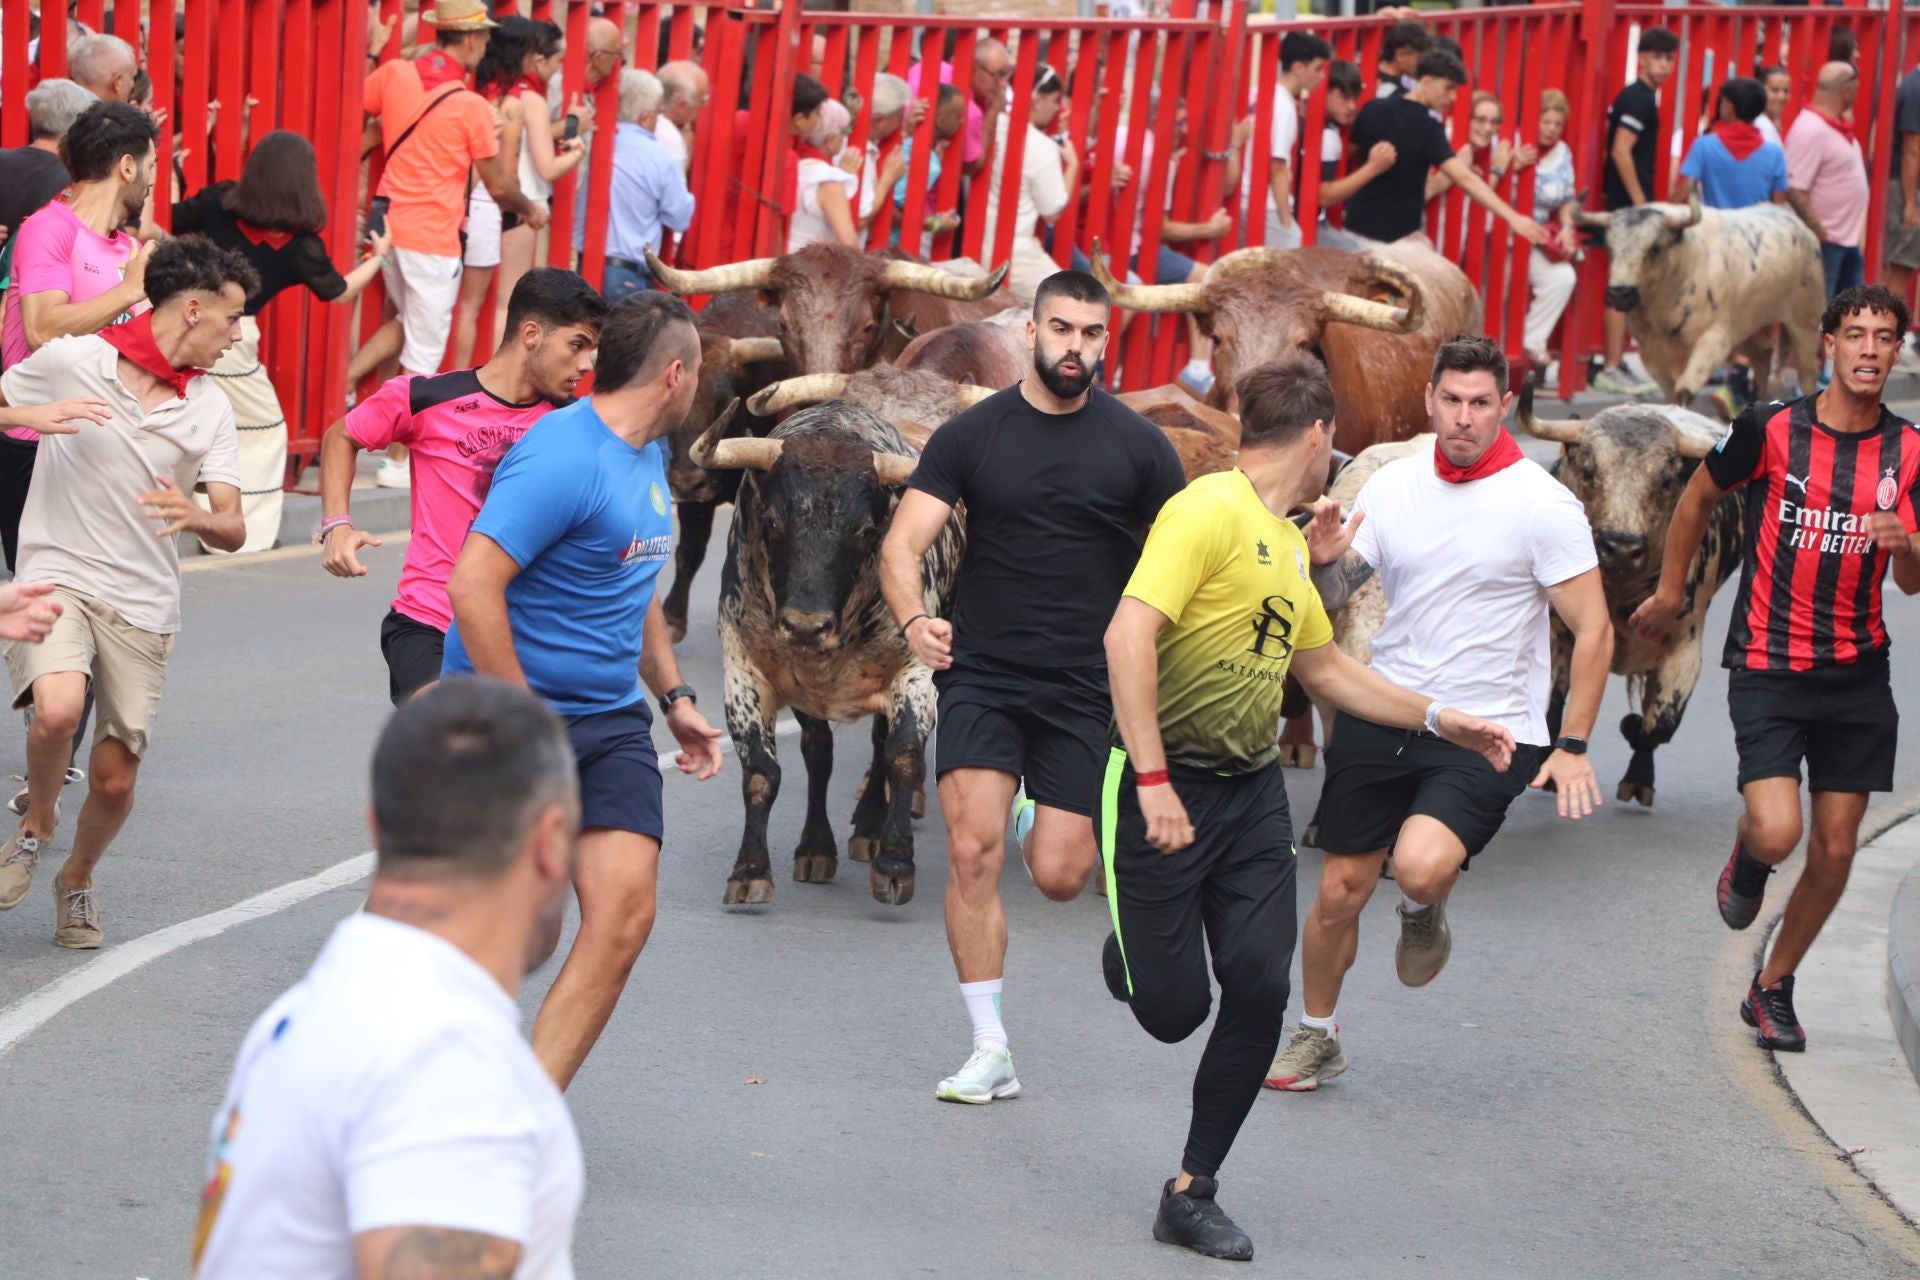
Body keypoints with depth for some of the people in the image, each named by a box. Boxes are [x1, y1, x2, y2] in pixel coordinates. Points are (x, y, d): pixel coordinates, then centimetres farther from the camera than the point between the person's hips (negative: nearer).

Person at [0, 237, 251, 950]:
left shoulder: (210, 410, 4)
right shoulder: (70, 363, -5)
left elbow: (232, 530, 0)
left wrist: (196, 517, -24)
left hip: (143, 605, 3)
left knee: (115, 779, 2)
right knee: (58, 708, -31)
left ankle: (77, 881, 33)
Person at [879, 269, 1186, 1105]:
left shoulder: (1137, 446, 2)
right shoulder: (973, 434, 1)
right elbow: (903, 543, -5)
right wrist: (913, 619, -25)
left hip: (1085, 687, 0)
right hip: (981, 672, 0)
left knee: (1059, 877, -3)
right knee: (972, 850, -14)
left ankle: (1038, 822, 37)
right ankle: (990, 1052, -5)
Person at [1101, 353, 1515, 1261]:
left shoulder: (1287, 544, 15)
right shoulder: (1209, 510, -14)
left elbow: (1324, 668, 29)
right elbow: (1130, 634, -24)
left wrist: (1444, 721, 28)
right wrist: (1153, 781, -28)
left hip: (1253, 791, 8)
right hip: (1168, 790, -8)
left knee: (1260, 994, -3)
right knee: (1174, 1008, -5)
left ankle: (1192, 1195, 10)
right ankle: (1132, 956, 33)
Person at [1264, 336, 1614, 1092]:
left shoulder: (1542, 503, -10)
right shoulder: (1393, 485, 4)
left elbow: (1593, 631, -7)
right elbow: (1330, 596, 12)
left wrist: (1572, 745, -13)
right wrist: (1324, 560, -12)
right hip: (1380, 713, 4)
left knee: (1421, 867, -28)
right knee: (1340, 891, 7)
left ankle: (1423, 911, 11)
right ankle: (1316, 1038, 31)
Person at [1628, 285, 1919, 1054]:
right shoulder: (1770, 430, -9)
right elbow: (1698, 498, 9)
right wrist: (1670, 592, 16)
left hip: (1858, 672, 3)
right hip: (1767, 666, -3)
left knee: (1836, 849, 6)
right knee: (1777, 833, -18)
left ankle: (1773, 989, 26)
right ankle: (1747, 860, 20)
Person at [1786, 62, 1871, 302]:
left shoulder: (1838, 126, 10)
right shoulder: (1810, 130, -21)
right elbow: (1795, 191, -25)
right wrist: (1818, 234, -23)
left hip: (1847, 238, 10)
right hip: (1824, 240, -10)